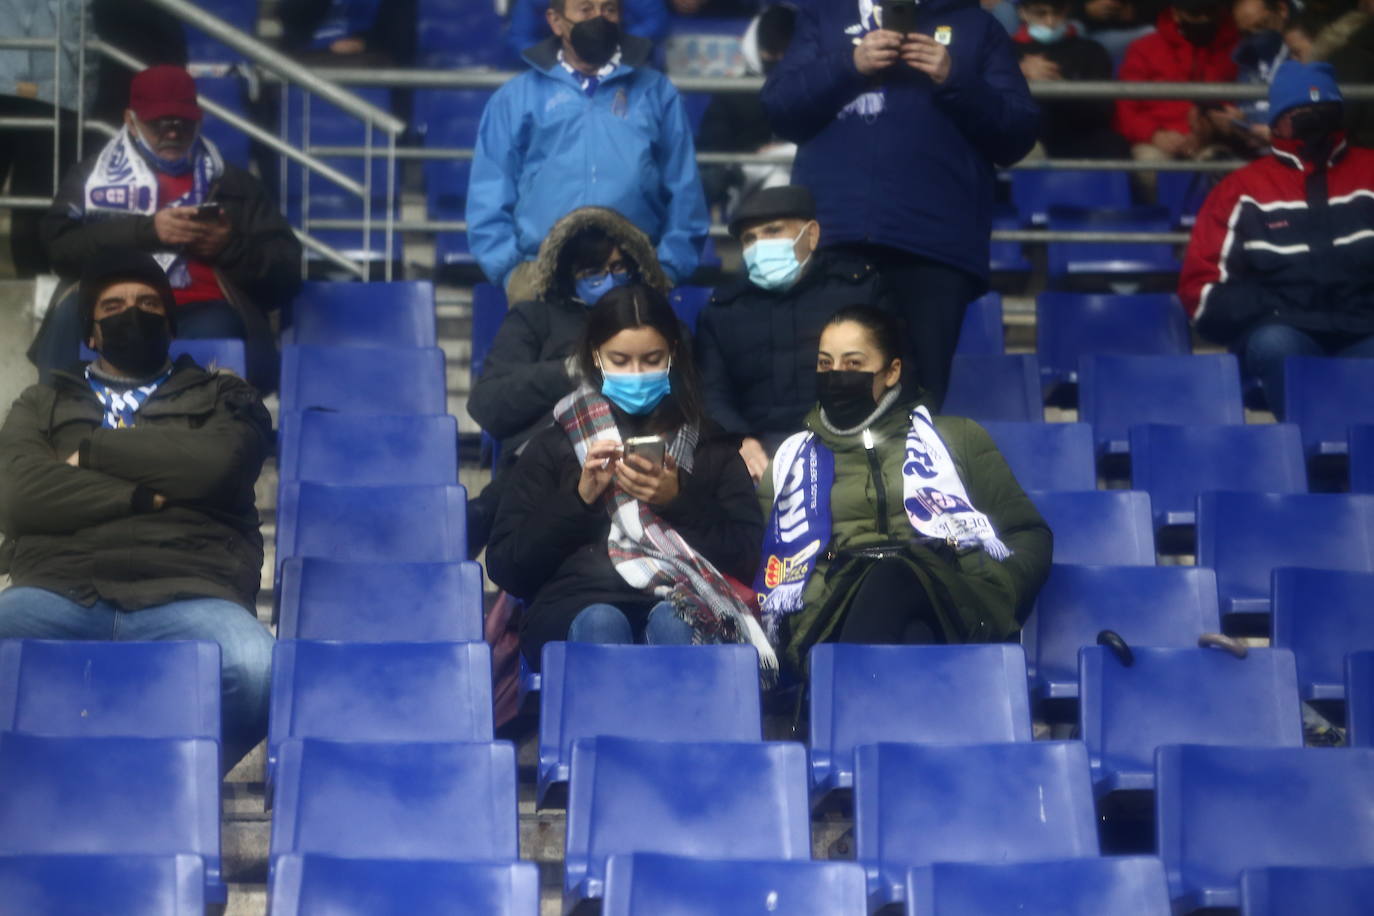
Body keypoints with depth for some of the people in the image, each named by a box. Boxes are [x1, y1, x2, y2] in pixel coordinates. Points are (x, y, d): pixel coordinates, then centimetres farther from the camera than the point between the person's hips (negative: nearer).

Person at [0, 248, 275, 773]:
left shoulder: (222, 398, 26)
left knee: (256, 672, -37)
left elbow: (214, 464, 1)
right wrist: (143, 495, 2)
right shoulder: (43, 404, 29)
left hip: (185, 595, -1)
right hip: (57, 592, 1)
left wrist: (91, 449, 8)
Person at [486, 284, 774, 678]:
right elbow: (504, 566, 12)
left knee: (671, 622, -36)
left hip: (681, 608, 0)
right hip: (574, 610, 0)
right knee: (600, 623, -36)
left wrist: (677, 499, -2)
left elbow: (748, 556, 12)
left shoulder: (711, 449, 23)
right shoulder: (553, 447, 21)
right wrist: (579, 495, 0)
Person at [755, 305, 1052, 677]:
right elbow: (752, 565, 26)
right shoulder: (791, 459, 30)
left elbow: (1030, 534, 19)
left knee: (892, 579, -40)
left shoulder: (957, 437, 25)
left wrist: (992, 597, -3)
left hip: (949, 604, -1)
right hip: (831, 622, 1)